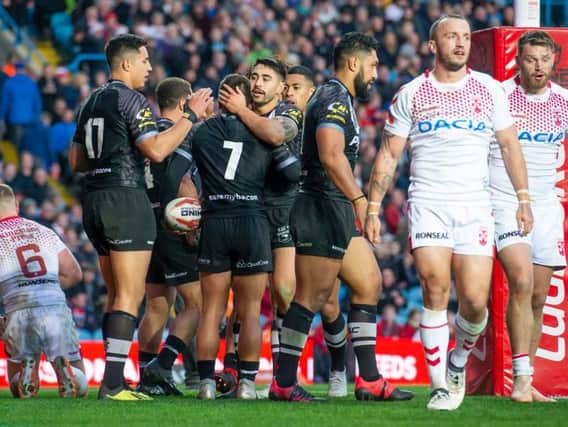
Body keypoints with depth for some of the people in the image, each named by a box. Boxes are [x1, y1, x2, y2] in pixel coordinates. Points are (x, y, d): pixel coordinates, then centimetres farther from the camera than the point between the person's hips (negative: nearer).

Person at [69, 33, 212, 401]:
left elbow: (77, 161, 20)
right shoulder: (130, 99, -10)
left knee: (119, 295, 13)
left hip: (94, 201, 9)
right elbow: (156, 150, -19)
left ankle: (113, 381, 12)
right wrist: (191, 116, -13)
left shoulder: (92, 102, 17)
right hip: (125, 198, -9)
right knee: (129, 297, -9)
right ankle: (113, 383, -15)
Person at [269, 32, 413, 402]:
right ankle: (284, 383, -6)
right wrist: (358, 197, -25)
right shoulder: (335, 98, -12)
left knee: (369, 284, 11)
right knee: (312, 296, -9)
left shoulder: (339, 99, 21)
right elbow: (331, 155, -26)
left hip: (337, 213, 11)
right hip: (323, 208, -11)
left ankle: (370, 380, 11)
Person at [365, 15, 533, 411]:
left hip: (475, 207, 1)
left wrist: (524, 199, 4)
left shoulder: (488, 89, 8)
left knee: (475, 300, -7)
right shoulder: (411, 94, 6)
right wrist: (373, 208, 3)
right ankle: (440, 386, -9)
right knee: (435, 289, -16)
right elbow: (389, 155, 9)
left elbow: (509, 144, 12)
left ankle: (458, 360, 24)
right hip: (428, 204, -1)